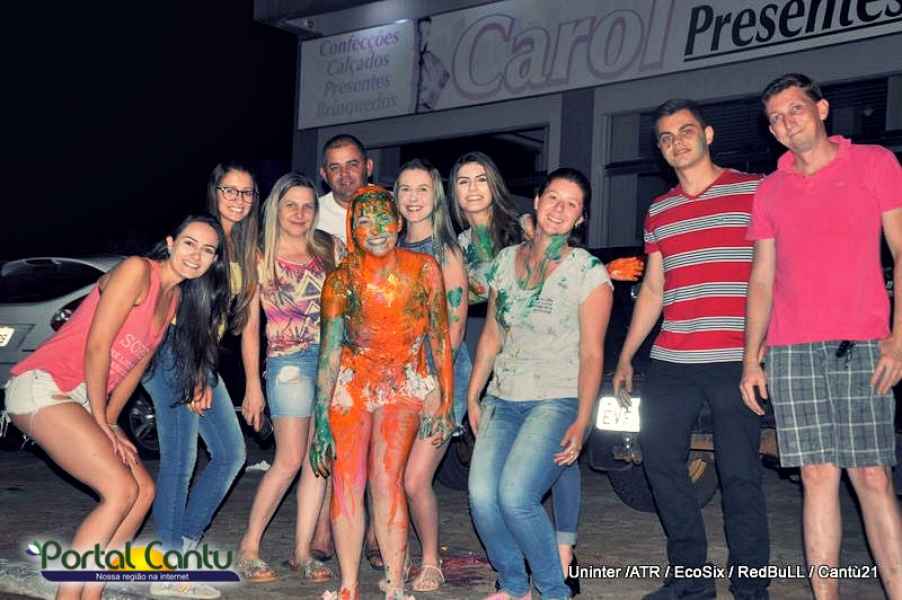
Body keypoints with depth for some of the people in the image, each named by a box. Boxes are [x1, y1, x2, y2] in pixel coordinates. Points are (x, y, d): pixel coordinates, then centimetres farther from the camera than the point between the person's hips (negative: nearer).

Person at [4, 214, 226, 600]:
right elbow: (96, 347, -17)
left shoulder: (176, 300, 12)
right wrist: (102, 423, -11)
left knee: (144, 490, 3)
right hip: (43, 387, -9)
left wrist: (107, 423, 1)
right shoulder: (138, 270, -13)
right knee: (122, 490, -18)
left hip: (84, 399, 9)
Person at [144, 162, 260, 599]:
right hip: (176, 354, -9)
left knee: (231, 453, 10)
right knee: (180, 460, -7)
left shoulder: (247, 254, 15)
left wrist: (252, 383, 11)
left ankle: (184, 542, 18)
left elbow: (245, 322, 17)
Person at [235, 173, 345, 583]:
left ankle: (302, 551, 12)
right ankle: (249, 546, 5)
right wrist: (253, 385, 0)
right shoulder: (261, 257, 3)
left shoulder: (330, 249, 9)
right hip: (289, 361, -3)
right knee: (290, 460, -9)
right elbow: (251, 326, 4)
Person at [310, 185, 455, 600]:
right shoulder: (341, 279, -7)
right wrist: (322, 422, -8)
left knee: (386, 479, -13)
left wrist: (445, 403, -3)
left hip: (405, 386, -1)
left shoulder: (424, 269, -7)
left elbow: (439, 340, -1)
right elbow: (329, 352, -6)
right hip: (351, 384, 1)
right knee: (346, 483, -5)